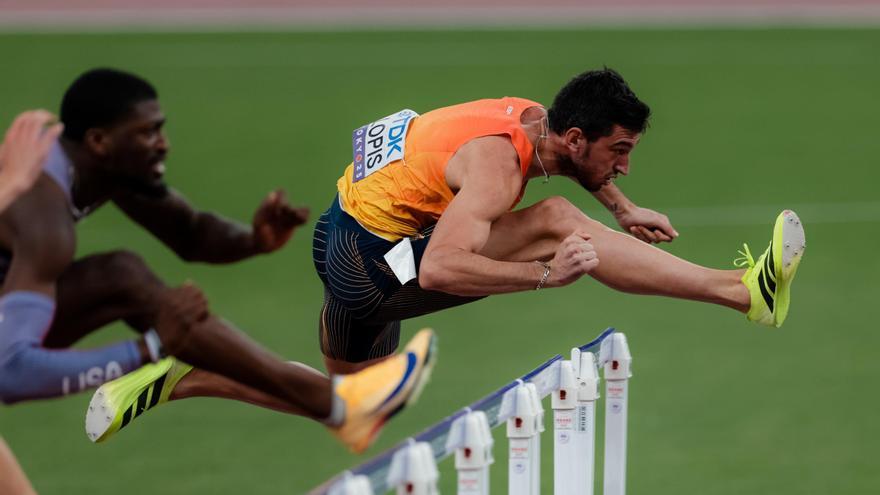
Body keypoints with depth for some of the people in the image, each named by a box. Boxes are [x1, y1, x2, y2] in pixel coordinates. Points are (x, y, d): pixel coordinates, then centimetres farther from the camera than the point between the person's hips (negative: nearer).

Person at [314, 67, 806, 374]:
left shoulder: (533, 117, 2)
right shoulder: (498, 165, -25)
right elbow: (439, 270, -39)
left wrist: (623, 209, 22)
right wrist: (547, 273, -40)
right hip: (368, 263, -10)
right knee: (555, 222, -24)